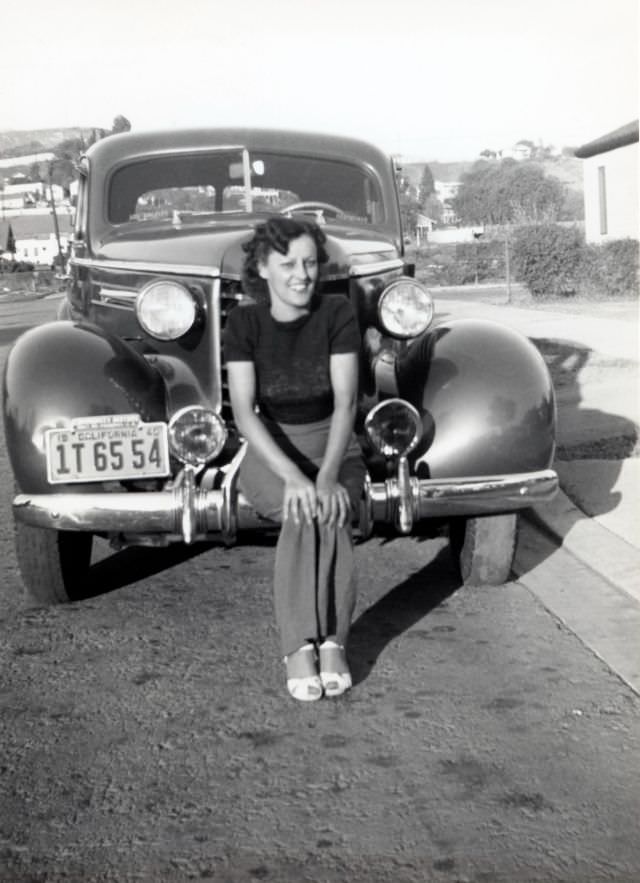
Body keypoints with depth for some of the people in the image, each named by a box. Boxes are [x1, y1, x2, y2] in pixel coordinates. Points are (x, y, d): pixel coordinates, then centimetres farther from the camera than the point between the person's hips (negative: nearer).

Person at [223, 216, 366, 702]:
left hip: (334, 448, 1)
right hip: (269, 455, -1)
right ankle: (314, 642, -33)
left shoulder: (337, 312, -8)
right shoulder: (244, 322, -9)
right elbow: (243, 411, -18)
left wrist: (328, 475, -31)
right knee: (306, 511, -34)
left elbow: (345, 400, -16)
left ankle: (307, 644, -31)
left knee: (327, 508, -33)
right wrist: (293, 475, -32)